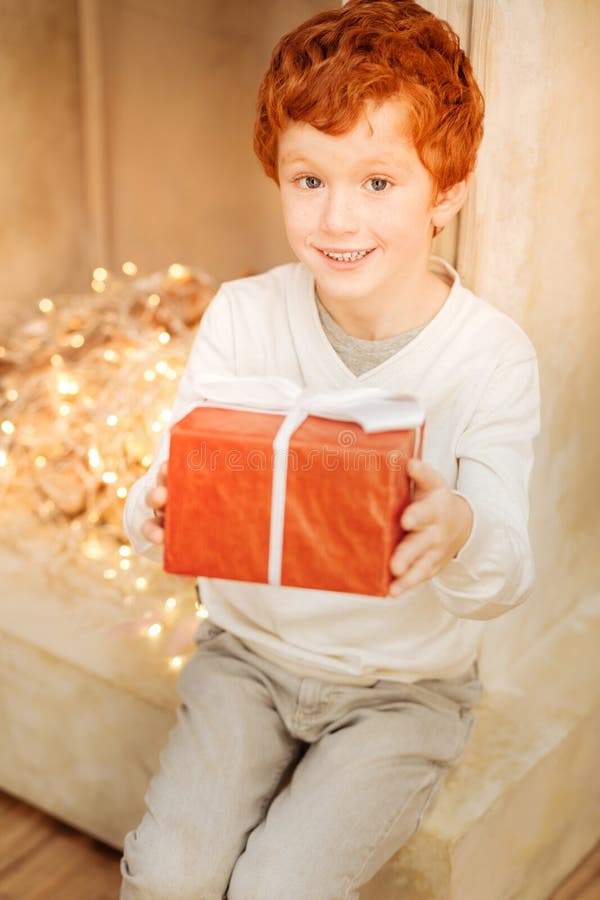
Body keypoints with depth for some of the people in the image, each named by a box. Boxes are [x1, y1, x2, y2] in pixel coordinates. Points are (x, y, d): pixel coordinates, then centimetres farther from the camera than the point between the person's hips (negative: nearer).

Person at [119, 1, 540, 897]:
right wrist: (154, 512, -38)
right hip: (250, 648, 2)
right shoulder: (242, 317, -10)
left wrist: (460, 537, -43)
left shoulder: (492, 355, -16)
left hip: (407, 683, -2)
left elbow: (507, 575, -19)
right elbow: (179, 477, -13)